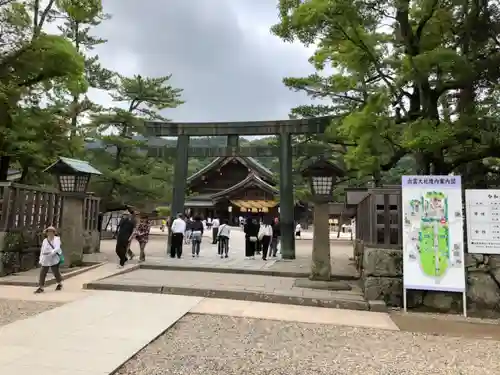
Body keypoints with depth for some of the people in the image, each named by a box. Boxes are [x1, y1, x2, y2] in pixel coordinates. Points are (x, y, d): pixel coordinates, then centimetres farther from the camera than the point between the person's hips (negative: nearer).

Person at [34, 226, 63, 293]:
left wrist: (52, 252, -34)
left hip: (54, 260, -3)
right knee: (42, 273, -3)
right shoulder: (45, 240, 8)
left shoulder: (57, 239, -5)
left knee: (56, 272, 8)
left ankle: (60, 284, 31)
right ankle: (41, 287, 3)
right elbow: (42, 250, 13)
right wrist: (40, 259, 10)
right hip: (45, 260, 3)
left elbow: (57, 248, -17)